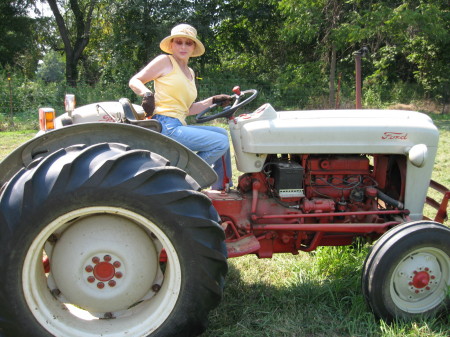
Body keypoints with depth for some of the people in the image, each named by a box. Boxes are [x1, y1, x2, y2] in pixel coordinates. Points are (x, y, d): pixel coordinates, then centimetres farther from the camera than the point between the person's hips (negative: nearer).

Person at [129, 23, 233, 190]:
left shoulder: (190, 73, 22)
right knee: (221, 143, -15)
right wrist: (147, 94, -20)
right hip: (165, 126, -9)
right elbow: (134, 81, -1)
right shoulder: (165, 61, 0)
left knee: (221, 133, 19)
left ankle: (222, 188, 21)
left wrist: (213, 100, 16)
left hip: (179, 127, 9)